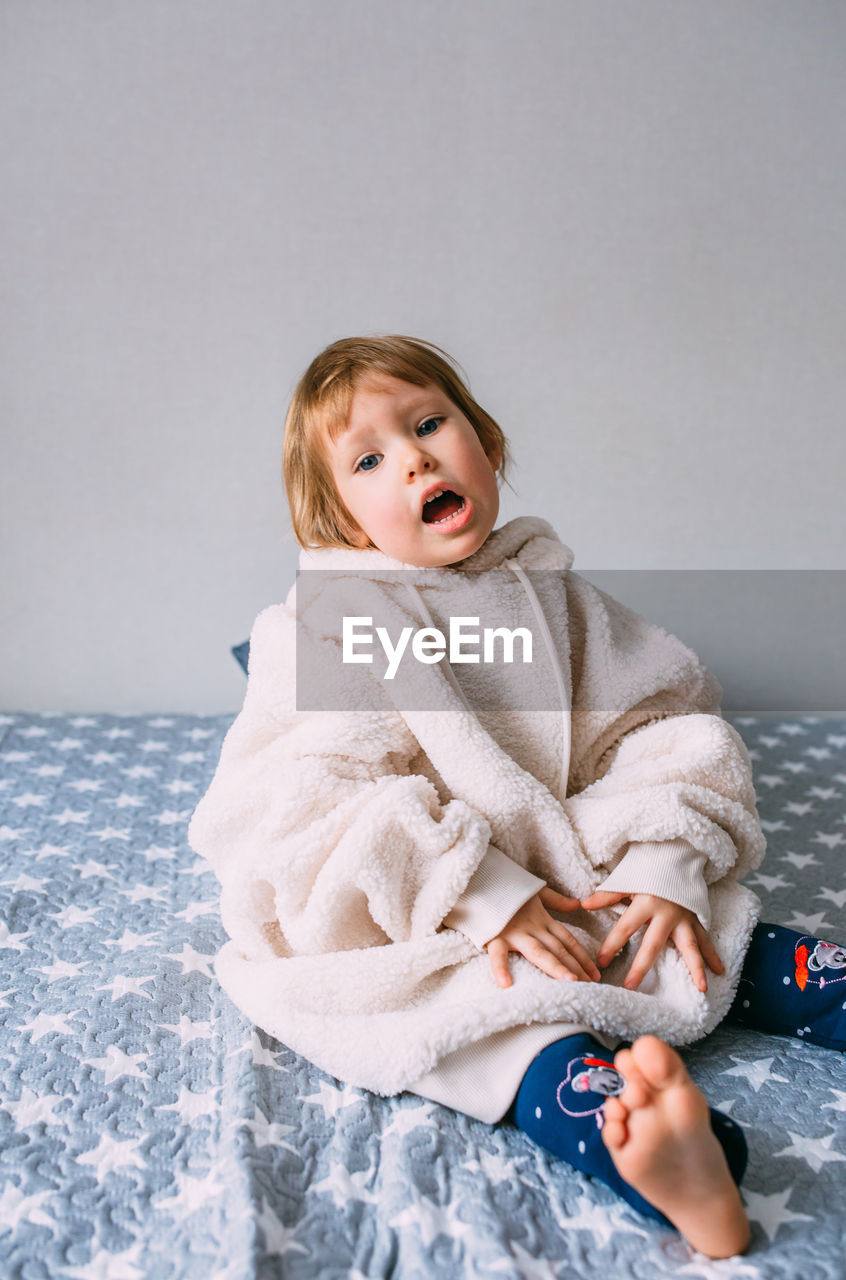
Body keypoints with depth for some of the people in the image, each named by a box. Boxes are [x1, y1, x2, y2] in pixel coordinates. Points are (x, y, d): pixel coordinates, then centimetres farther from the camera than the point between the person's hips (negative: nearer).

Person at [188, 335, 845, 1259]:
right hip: (411, 924, -6)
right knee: (478, 1008, -35)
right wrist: (484, 898, -26)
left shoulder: (551, 594, 7)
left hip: (573, 881, 7)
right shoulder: (323, 629, -8)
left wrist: (665, 865, -12)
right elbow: (311, 806, -18)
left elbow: (664, 723, 5)